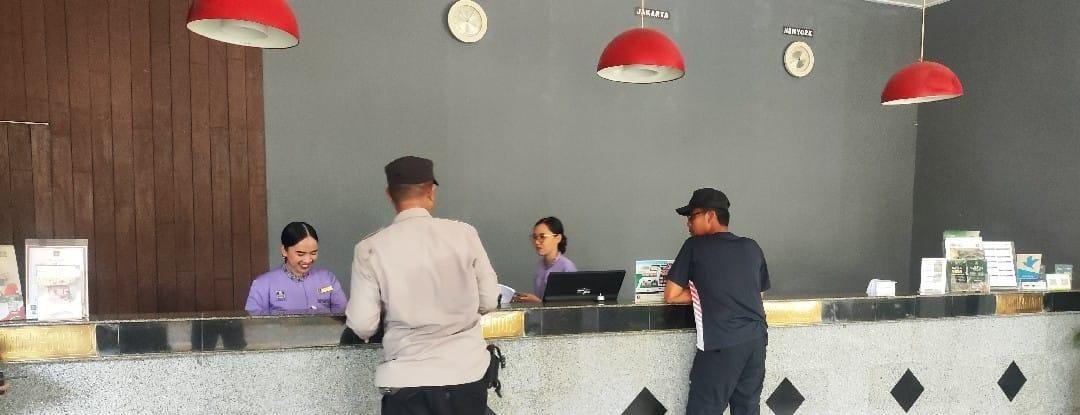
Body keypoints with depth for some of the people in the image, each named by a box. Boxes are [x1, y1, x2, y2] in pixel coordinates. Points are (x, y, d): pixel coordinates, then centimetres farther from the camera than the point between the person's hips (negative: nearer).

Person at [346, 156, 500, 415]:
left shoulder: (370, 249, -8)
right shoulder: (464, 233, -6)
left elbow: (362, 326, -6)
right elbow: (489, 301, 1)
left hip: (408, 381, -1)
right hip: (467, 374, 2)